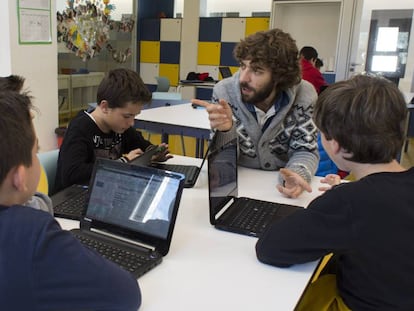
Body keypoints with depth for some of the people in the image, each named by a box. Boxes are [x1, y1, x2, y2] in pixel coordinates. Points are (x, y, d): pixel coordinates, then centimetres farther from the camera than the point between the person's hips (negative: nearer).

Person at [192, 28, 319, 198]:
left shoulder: (304, 95, -13)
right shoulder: (224, 92, -14)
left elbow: (305, 151, -6)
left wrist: (296, 176, -27)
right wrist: (225, 129, -30)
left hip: (280, 187, 1)